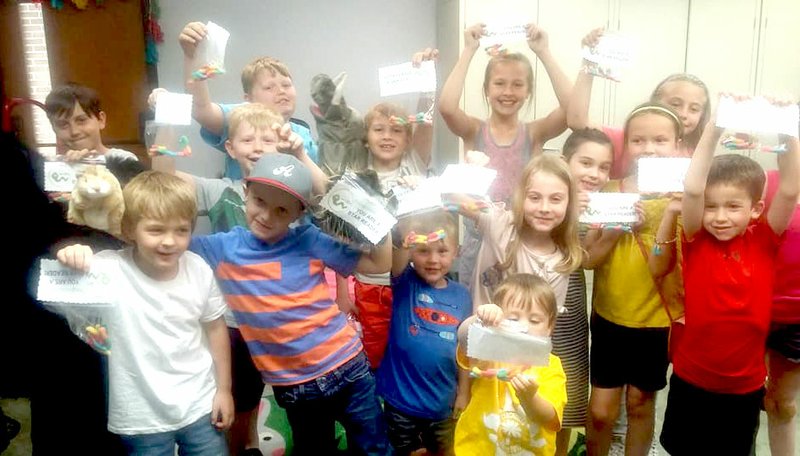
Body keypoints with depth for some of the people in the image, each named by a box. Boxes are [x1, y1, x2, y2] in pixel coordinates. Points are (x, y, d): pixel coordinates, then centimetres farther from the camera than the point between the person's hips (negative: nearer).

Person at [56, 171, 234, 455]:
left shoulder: (199, 269, -9)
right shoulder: (110, 269, -17)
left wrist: (224, 388, 7)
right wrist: (69, 262, -48)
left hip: (199, 406, 2)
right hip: (143, 419, -2)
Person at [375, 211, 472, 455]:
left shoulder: (461, 295, -4)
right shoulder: (405, 282, -11)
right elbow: (397, 257, -34)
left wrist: (463, 394, 6)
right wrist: (404, 239, -54)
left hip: (442, 401, 2)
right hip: (400, 398, -2)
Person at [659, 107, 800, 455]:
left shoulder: (764, 242, -7)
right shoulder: (697, 241, -11)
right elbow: (692, 189, -25)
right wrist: (715, 128, -30)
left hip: (746, 386, 1)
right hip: (690, 380, -1)